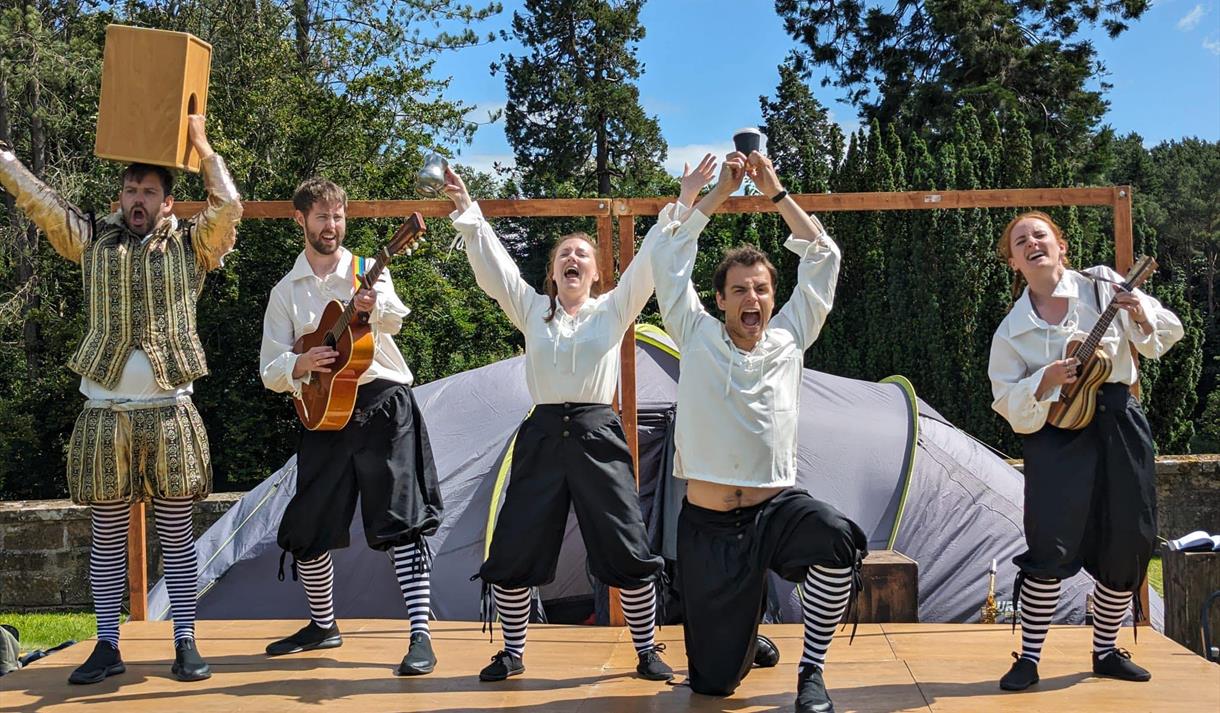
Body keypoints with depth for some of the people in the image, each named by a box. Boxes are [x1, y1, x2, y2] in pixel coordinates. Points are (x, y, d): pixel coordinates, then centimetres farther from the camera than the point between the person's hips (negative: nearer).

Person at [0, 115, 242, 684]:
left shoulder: (192, 245, 5)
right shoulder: (93, 240, 11)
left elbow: (228, 207, -10)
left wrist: (199, 143, -5)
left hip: (170, 412, -2)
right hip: (104, 413, 2)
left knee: (176, 531, 2)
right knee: (107, 532, 6)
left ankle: (185, 642, 9)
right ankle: (107, 646, 15)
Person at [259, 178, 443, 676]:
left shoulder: (367, 271, 4)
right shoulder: (286, 292, 10)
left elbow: (395, 318, -19)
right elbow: (270, 372, 5)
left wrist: (374, 306, -42)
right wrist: (300, 365, -18)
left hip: (384, 405, -3)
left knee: (402, 522, -10)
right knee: (306, 530, 7)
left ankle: (420, 636, -8)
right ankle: (323, 626, 29)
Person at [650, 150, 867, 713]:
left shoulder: (789, 338, 6)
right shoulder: (697, 337, 3)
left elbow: (822, 257, 7)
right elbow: (668, 259, 1)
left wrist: (775, 191, 7)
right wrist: (718, 192, 6)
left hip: (778, 506, 1)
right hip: (708, 523, 0)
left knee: (838, 539, -36)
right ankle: (750, 639, 40)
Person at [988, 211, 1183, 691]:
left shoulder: (1102, 286, 2)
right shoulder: (1013, 328, 2)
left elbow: (1166, 336, 6)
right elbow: (1007, 400, 0)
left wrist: (1139, 315, -15)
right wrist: (1047, 379, -17)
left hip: (1120, 426, 2)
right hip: (1056, 435, -2)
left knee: (1127, 544, 6)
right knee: (1051, 546, -14)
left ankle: (1106, 651, 25)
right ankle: (1028, 658, -1)